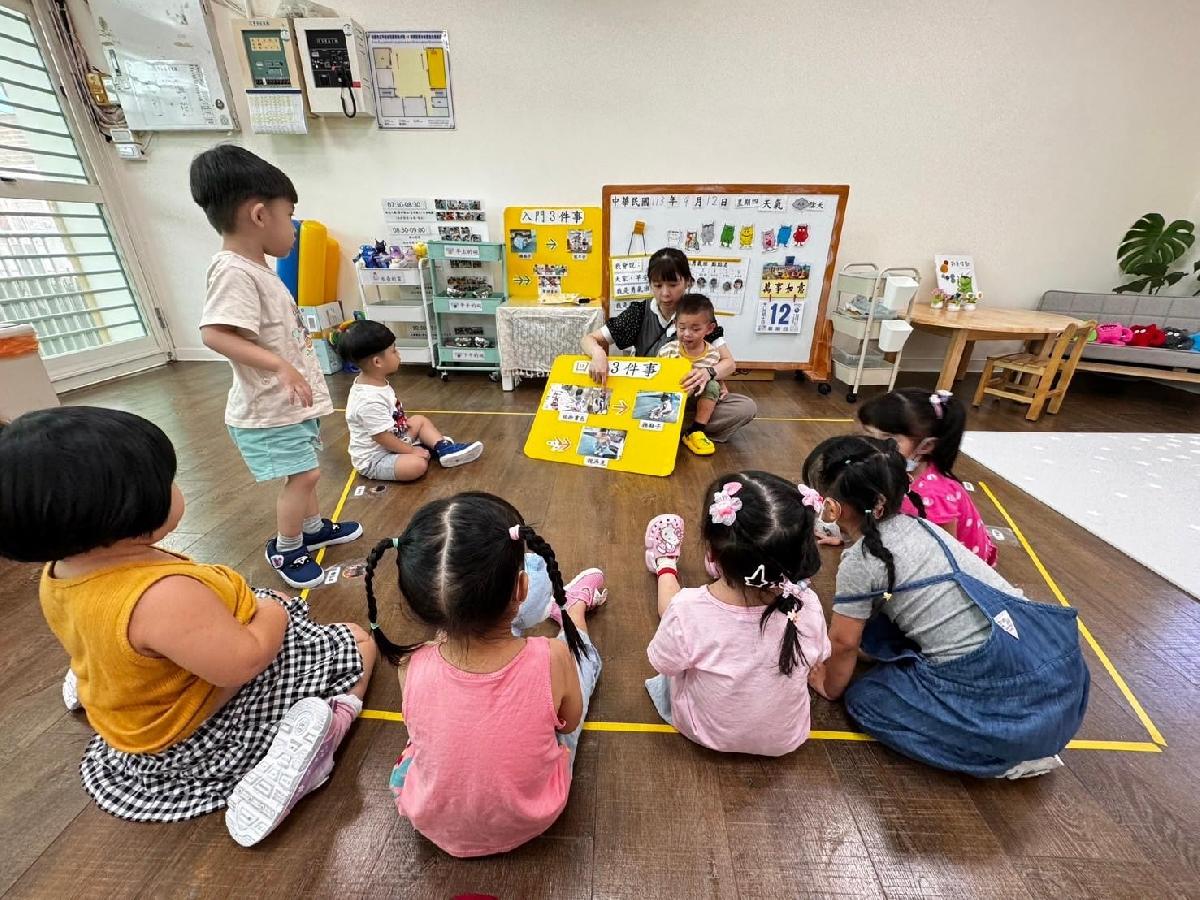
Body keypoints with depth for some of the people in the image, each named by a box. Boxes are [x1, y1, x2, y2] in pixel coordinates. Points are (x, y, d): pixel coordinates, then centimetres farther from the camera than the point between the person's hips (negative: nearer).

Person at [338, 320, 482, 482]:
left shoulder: (375, 381, -3)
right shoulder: (370, 401, -33)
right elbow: (384, 438, -27)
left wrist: (406, 424, 11)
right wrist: (412, 450, -17)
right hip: (374, 459, -10)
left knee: (420, 420, 14)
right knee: (418, 464, -31)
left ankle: (445, 449, 1)